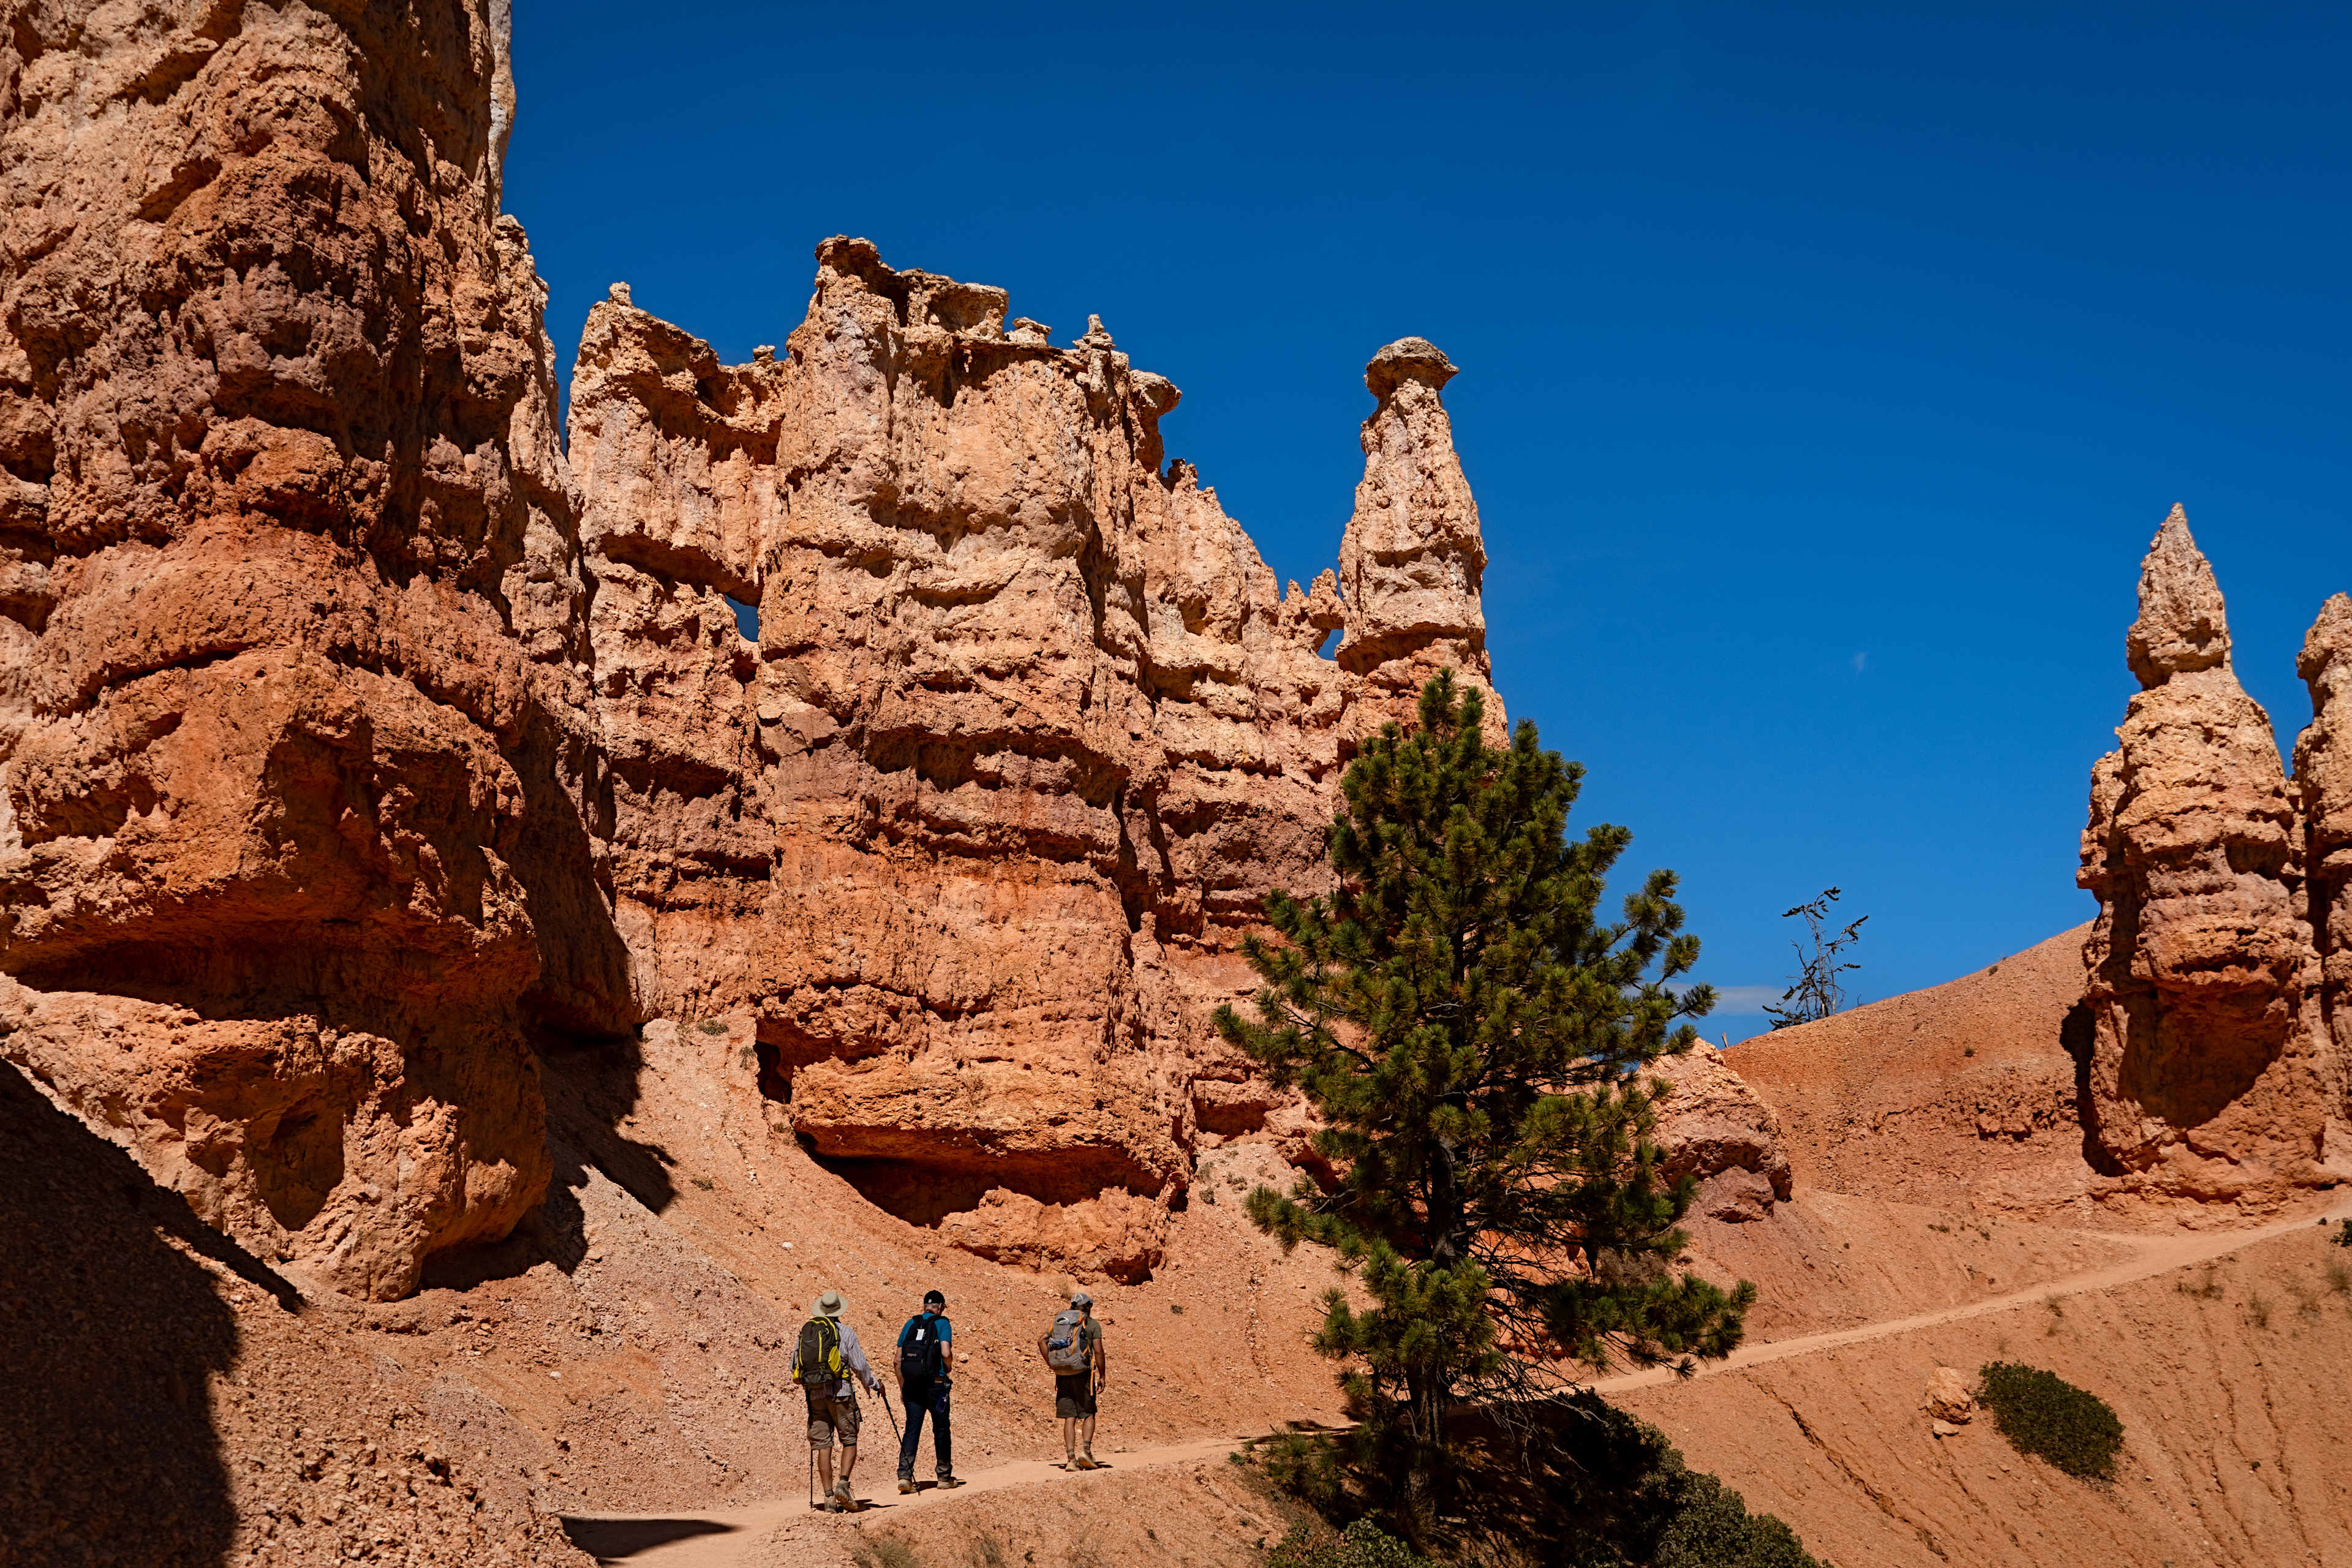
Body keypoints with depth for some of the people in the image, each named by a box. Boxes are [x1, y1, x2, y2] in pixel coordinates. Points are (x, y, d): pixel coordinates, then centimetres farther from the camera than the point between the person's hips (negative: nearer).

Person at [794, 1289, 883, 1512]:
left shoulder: (805, 1331, 9)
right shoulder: (845, 1332, -3)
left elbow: (794, 1367, 12)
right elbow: (859, 1366, -4)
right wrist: (874, 1384, 13)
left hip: (815, 1394, 4)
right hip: (840, 1392, -3)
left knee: (823, 1445, 4)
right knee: (849, 1441, 7)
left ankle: (829, 1497, 1)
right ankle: (843, 1484, -11)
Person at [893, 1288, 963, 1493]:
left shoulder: (910, 1324, 10)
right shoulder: (942, 1324, -2)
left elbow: (898, 1360, 8)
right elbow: (946, 1353, -17)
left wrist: (902, 1388, 16)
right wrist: (949, 1368, 5)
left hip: (911, 1385, 3)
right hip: (935, 1384, -3)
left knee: (912, 1429, 4)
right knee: (941, 1430, 10)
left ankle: (904, 1475, -10)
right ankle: (945, 1477, 18)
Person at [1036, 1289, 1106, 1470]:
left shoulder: (1060, 1322, 15)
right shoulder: (1093, 1324, 2)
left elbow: (1041, 1340, 3)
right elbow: (1098, 1351, -6)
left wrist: (1051, 1365, 3)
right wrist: (1102, 1376, 0)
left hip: (1063, 1374, 3)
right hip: (1083, 1373, -3)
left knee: (1070, 1418, 3)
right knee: (1088, 1415, 8)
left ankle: (1071, 1458, -4)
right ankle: (1085, 1450, -11)